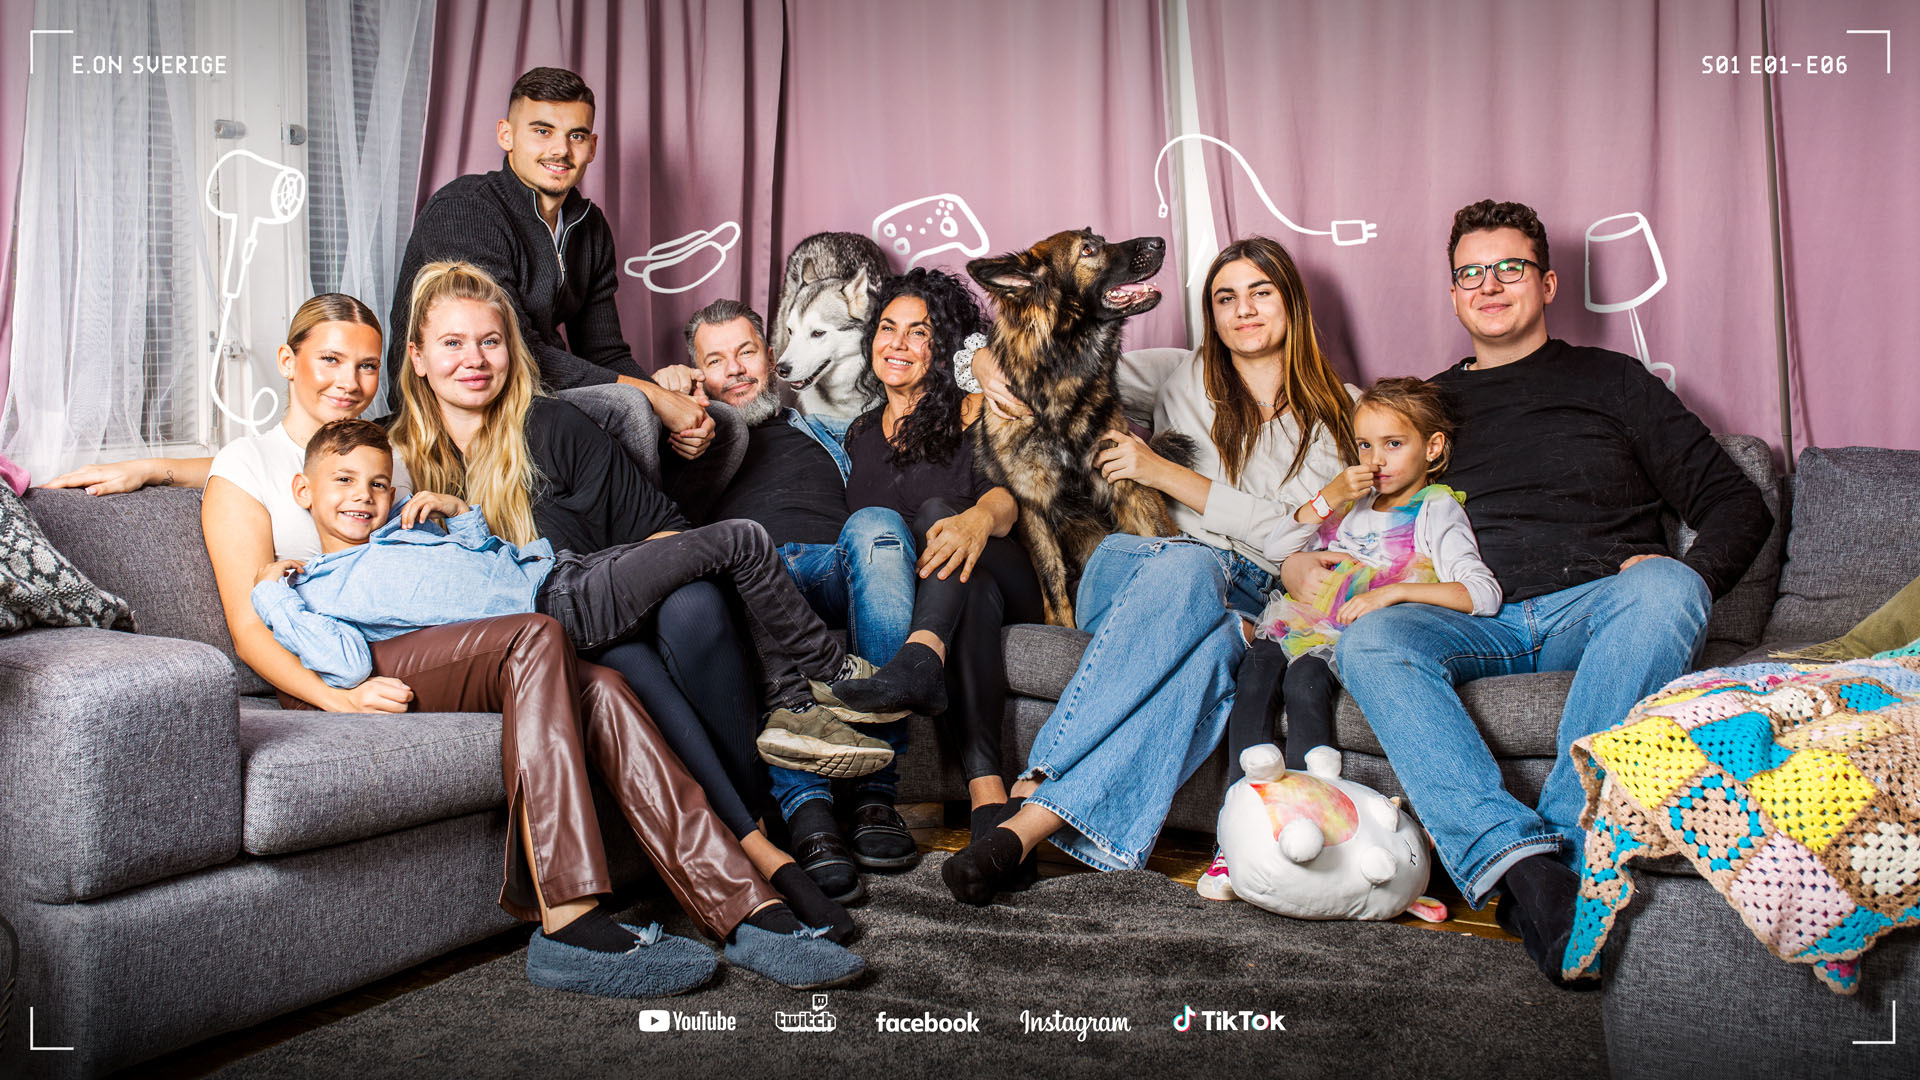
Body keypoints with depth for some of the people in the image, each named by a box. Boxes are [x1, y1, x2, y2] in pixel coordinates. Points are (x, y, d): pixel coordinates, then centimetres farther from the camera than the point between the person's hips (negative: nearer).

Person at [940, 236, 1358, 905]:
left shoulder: (1339, 416, 13)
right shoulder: (1186, 380, 15)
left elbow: (1295, 536, -2)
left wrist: (1163, 472, -8)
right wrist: (991, 366, -3)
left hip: (1256, 593, 0)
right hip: (1134, 567, 1)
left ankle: (1034, 804, -46)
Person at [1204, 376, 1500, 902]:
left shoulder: (1435, 510, 6)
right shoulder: (1354, 500, 24)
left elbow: (1483, 594, -9)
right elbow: (1276, 548, 16)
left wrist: (1394, 591, -20)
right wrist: (1328, 498, 2)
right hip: (1301, 623, 5)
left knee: (1304, 680, -34)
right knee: (1256, 669, -25)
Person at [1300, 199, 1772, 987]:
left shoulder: (1609, 381, 20)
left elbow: (1735, 505, 15)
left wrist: (1683, 577, -7)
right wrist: (1298, 563, 1)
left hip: (1595, 604, -1)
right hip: (1473, 620, 1)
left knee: (1663, 589, -36)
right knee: (1370, 640, -32)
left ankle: (1563, 840, -41)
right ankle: (1517, 863, -47)